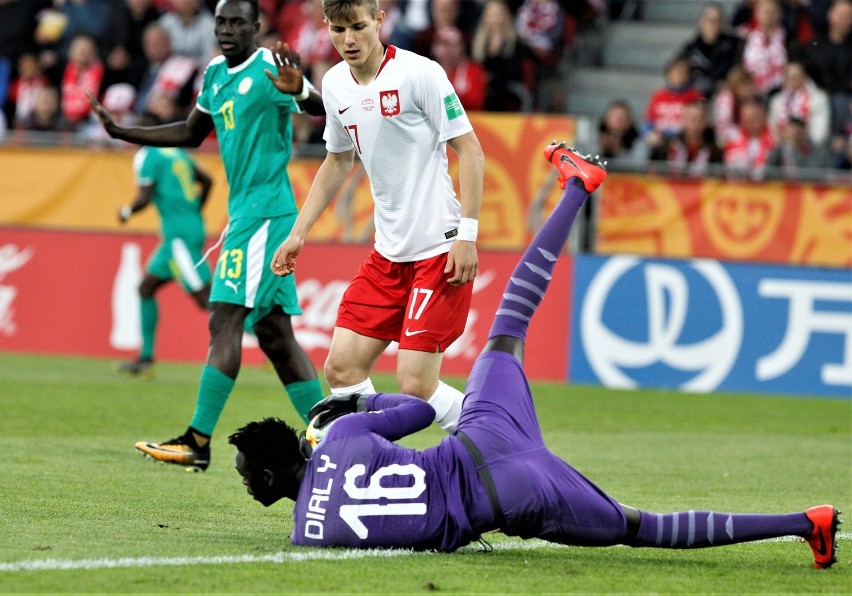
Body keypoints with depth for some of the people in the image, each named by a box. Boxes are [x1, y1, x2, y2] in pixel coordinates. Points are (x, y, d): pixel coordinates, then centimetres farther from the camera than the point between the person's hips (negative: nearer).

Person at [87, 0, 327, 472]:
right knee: (273, 331, 9)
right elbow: (190, 134, 29)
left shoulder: (269, 67, -10)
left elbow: (323, 110, -20)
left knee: (225, 318, -12)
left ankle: (198, 441, -13)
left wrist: (298, 91, -41)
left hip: (264, 212, -9)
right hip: (244, 213, 9)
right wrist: (122, 133, 23)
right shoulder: (215, 74, 16)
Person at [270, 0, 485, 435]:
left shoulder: (419, 73, -13)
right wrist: (299, 233, 19)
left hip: (440, 251, -7)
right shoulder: (335, 84, 8)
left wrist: (466, 235, -18)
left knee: (415, 383, -12)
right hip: (388, 252, 7)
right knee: (341, 368, 0)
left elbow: (469, 150, -11)